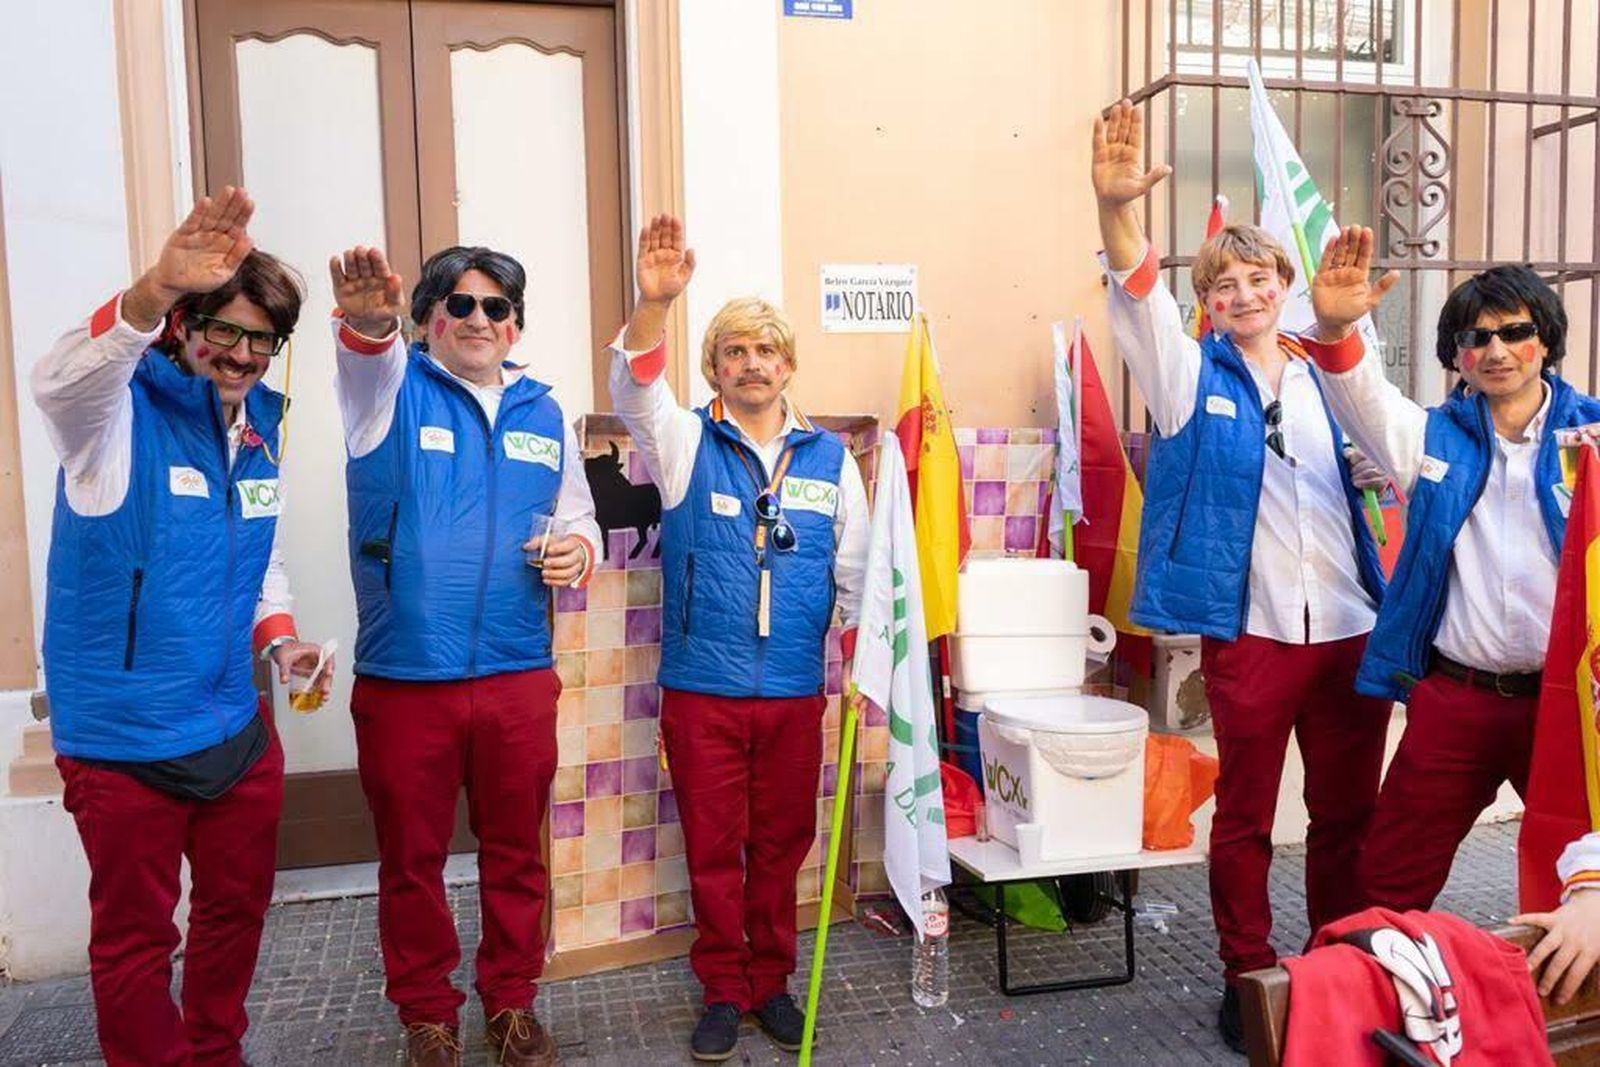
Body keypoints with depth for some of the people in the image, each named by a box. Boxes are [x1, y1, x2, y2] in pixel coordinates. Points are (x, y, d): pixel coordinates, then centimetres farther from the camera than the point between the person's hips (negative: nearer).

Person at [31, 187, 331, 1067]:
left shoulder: (262, 424, 5)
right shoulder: (119, 414, -14)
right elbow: (61, 381, -39)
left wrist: (279, 638, 0)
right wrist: (156, 289, -56)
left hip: (237, 727, 6)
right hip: (125, 738, -6)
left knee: (237, 910, 20)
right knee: (136, 940, 10)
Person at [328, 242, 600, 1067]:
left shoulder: (543, 411, 10)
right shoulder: (391, 389, 0)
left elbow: (576, 516, 19)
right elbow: (366, 358, -25)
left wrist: (577, 549, -5)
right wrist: (365, 320, -49)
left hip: (519, 676, 3)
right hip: (404, 678, -2)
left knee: (516, 852, 14)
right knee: (412, 859, 11)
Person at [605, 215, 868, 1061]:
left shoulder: (829, 458, 4)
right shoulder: (686, 442, 0)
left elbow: (856, 572, 8)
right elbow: (635, 390, -21)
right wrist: (652, 304, -38)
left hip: (796, 690, 1)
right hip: (701, 687, -1)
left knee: (781, 843, 13)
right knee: (712, 848, 9)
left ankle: (771, 980, 32)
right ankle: (723, 988, 27)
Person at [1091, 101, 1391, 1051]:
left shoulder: (1324, 376, 11)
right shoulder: (1194, 376, 1)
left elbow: (1357, 474, 21)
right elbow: (1139, 296, -16)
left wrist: (1380, 473, -4)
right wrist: (1116, 209, -33)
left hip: (1351, 626, 3)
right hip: (1250, 631, -3)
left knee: (1350, 814, 13)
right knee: (1245, 818, 8)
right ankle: (1248, 980, 23)